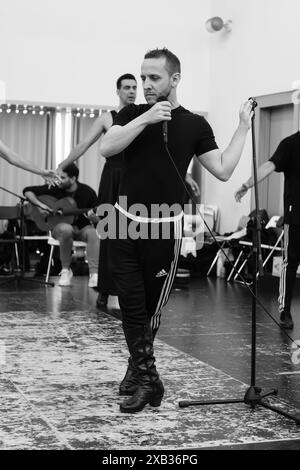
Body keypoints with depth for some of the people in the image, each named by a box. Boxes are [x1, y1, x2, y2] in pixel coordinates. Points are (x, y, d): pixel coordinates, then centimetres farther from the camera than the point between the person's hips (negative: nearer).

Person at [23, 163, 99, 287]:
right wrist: (40, 204, -13)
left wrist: (92, 217, -25)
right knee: (66, 229, -38)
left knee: (94, 233, -35)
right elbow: (27, 191, 3)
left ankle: (94, 274, -38)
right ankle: (66, 270, -21)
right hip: (59, 225, 0)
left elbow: (98, 219, -1)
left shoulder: (87, 192, -5)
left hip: (82, 227, 0)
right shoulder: (54, 188, -4)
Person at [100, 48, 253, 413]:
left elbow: (222, 170, -1)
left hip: (164, 228, -1)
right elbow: (106, 148, -12)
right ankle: (147, 380, 7)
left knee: (151, 308, 7)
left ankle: (137, 370, 27)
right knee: (132, 304, 0)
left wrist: (243, 128, 1)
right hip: (125, 222, 1)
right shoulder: (132, 115, 5)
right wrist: (146, 119, -19)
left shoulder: (194, 125, 2)